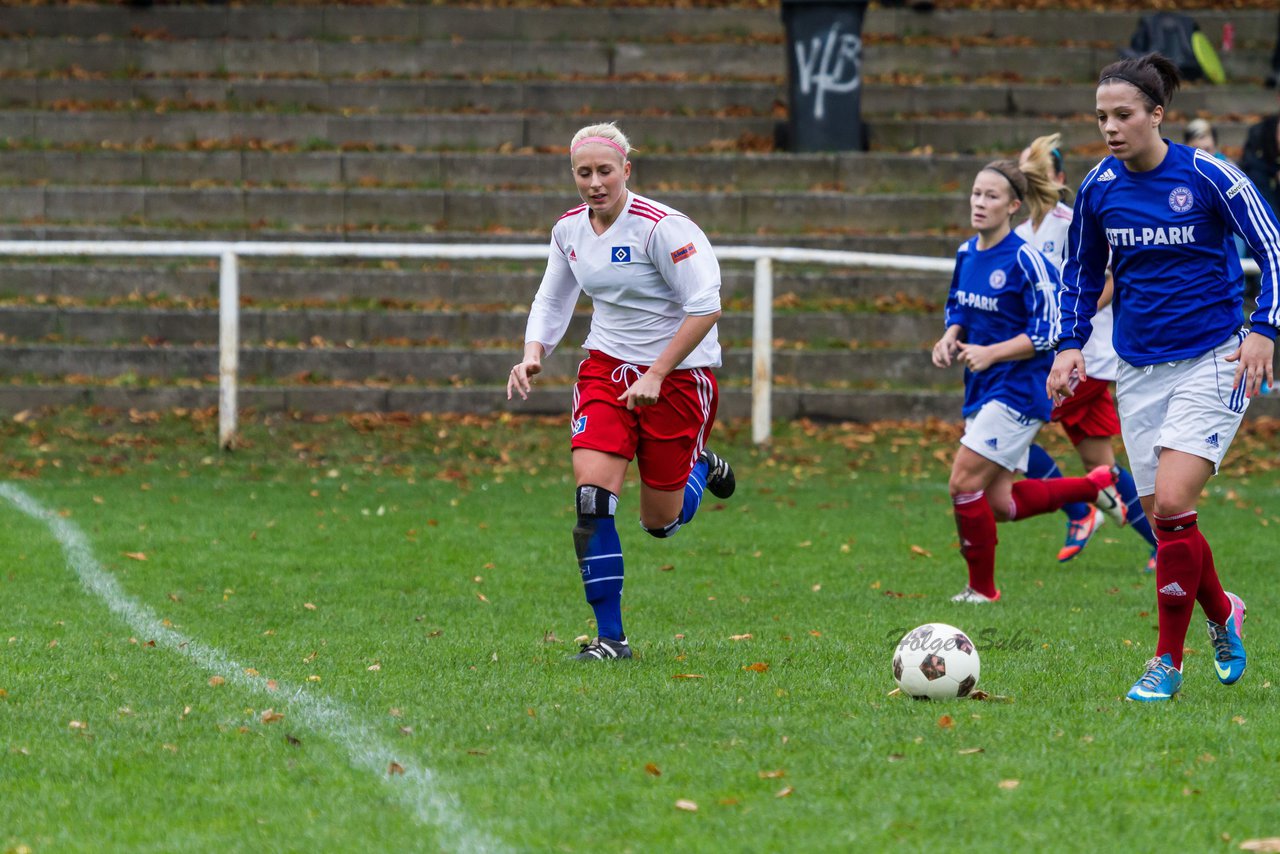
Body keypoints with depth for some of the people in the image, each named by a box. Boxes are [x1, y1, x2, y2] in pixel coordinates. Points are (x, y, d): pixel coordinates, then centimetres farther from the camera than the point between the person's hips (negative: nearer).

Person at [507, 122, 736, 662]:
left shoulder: (660, 227, -20)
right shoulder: (570, 230, 0)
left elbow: (705, 306, -21)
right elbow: (552, 300, 15)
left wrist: (656, 375, -23)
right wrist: (532, 357, -2)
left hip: (679, 372, -4)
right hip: (606, 367, 4)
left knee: (661, 522, 4)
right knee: (592, 492, -17)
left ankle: (701, 468, 41)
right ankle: (610, 638, -10)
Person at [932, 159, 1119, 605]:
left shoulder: (1026, 261, -16)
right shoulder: (966, 254, 7)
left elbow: (1048, 332, -17)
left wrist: (991, 353, -23)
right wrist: (950, 338, 0)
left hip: (1019, 390, -9)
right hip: (982, 389, 9)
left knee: (964, 483, -13)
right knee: (1000, 504, 9)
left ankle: (982, 589, 4)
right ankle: (1098, 484, 27)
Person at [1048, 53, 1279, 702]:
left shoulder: (1208, 176, -11)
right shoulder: (1098, 188, 2)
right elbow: (1081, 275, 17)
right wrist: (1070, 345, 3)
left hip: (1212, 362, -5)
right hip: (1138, 373, 5)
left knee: (1171, 505, -19)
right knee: (1163, 520, 4)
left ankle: (1168, 660, -7)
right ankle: (1222, 613, 33)